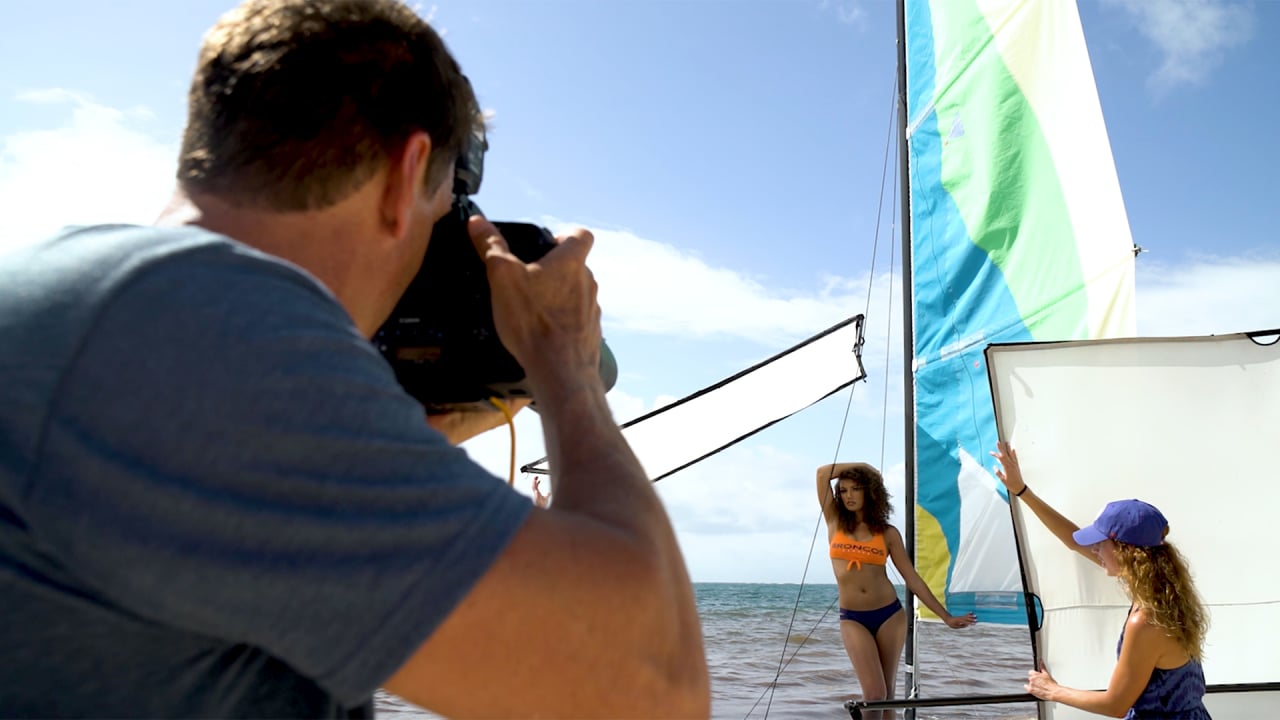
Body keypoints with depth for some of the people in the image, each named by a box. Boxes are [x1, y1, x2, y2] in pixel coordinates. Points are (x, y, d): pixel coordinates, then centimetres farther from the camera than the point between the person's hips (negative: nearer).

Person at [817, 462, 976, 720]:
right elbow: (822, 473, -6)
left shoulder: (888, 533, 2)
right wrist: (864, 466, 4)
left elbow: (912, 578, 5)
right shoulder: (835, 522, 3)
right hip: (853, 620, -1)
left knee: (887, 692, 7)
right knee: (875, 694, -12)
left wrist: (946, 616, 5)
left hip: (890, 615, 1)